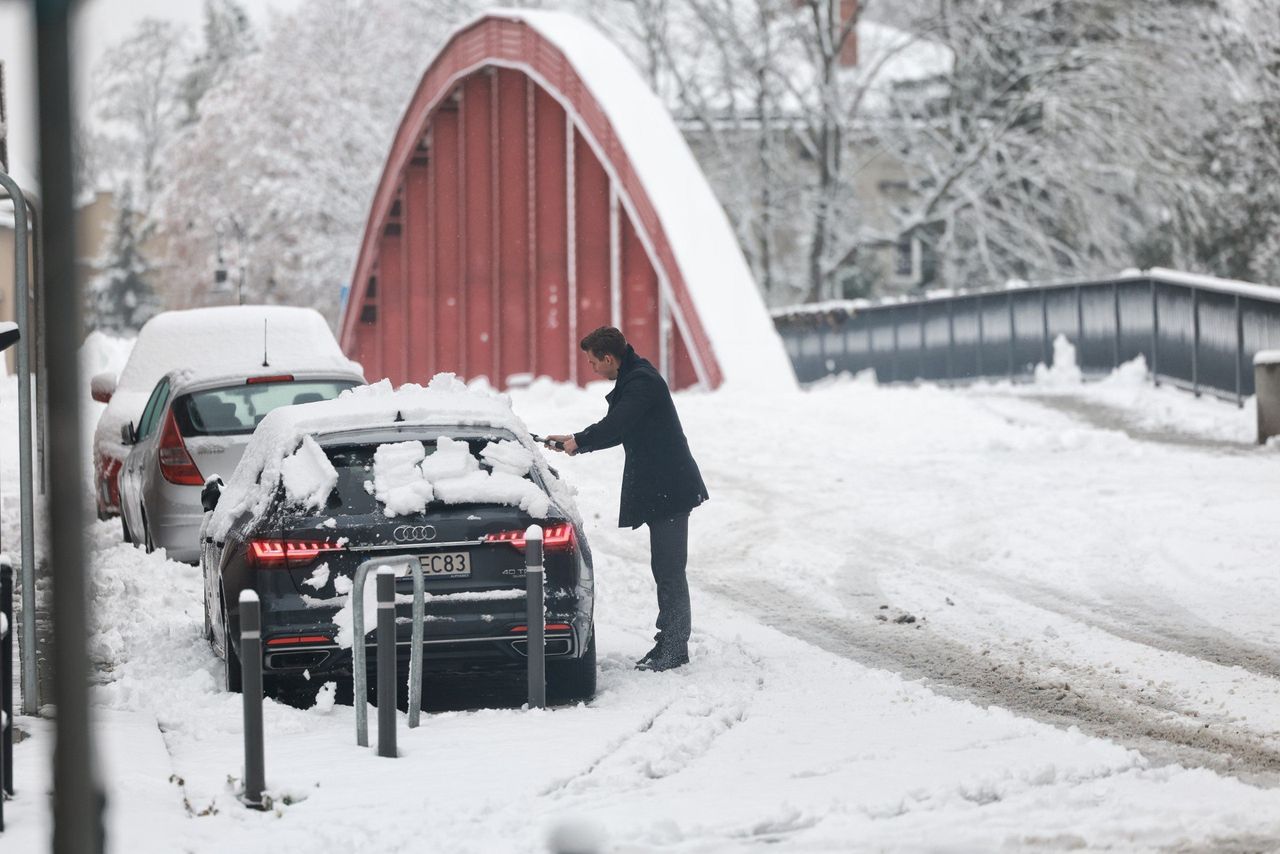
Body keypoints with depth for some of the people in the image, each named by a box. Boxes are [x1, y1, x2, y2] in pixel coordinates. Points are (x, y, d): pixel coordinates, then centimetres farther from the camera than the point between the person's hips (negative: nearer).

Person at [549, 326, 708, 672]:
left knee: (669, 569, -8)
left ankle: (674, 648, -6)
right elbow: (616, 427, 25)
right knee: (665, 569, 13)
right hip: (659, 488, 11)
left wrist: (579, 443, -6)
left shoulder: (642, 383, -17)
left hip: (669, 488, -11)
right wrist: (576, 439, 18)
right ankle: (670, 643, 19)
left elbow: (615, 428, -21)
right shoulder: (631, 380, 16)